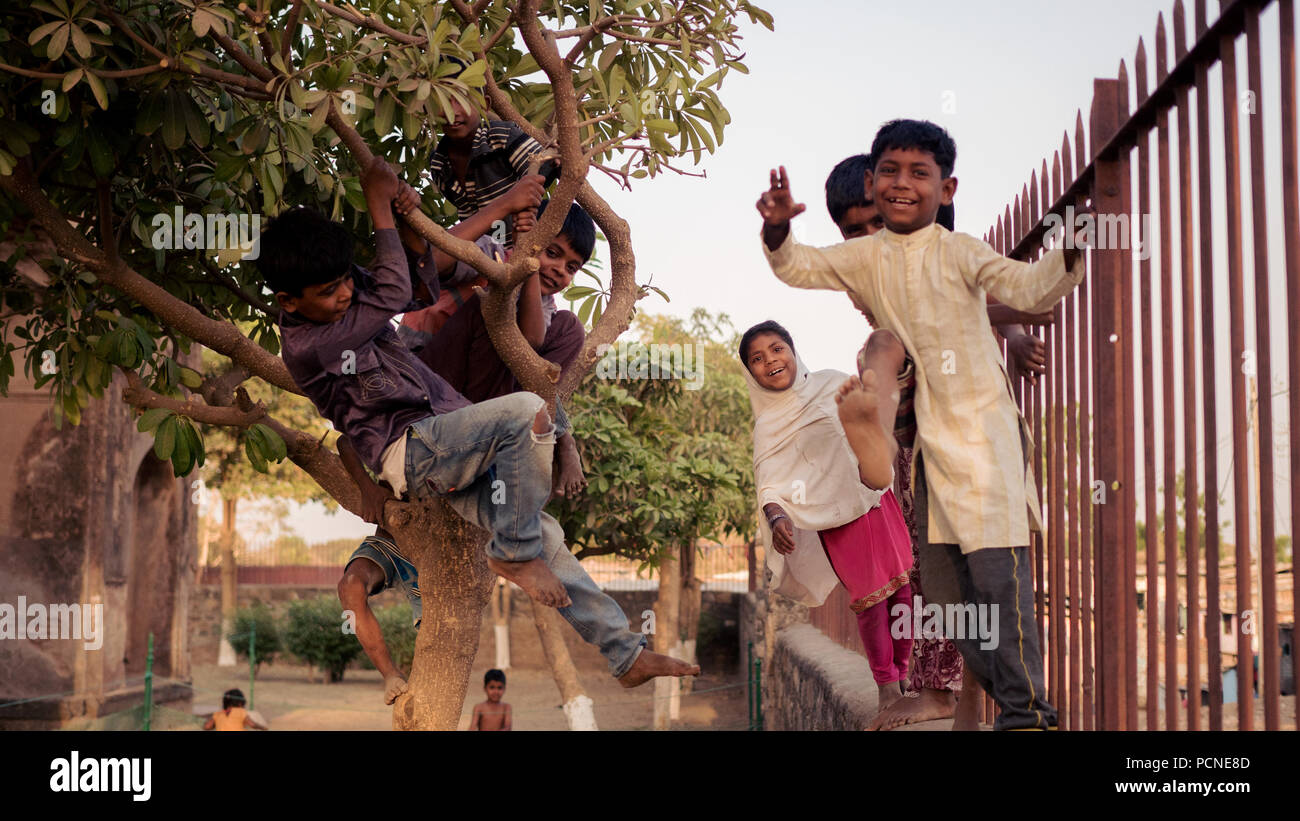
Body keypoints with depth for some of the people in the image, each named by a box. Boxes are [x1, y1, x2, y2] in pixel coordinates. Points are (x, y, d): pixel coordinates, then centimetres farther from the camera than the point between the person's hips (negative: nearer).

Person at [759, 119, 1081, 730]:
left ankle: (1027, 710, -15)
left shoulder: (958, 253, -6)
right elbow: (797, 267, 2)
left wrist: (1068, 255, -36)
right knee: (940, 572, 12)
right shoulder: (865, 257, 7)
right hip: (925, 437, 6)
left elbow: (1028, 288, -16)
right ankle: (1002, 689, 26)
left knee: (997, 563, -16)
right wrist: (777, 229, -20)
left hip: (982, 424, -6)